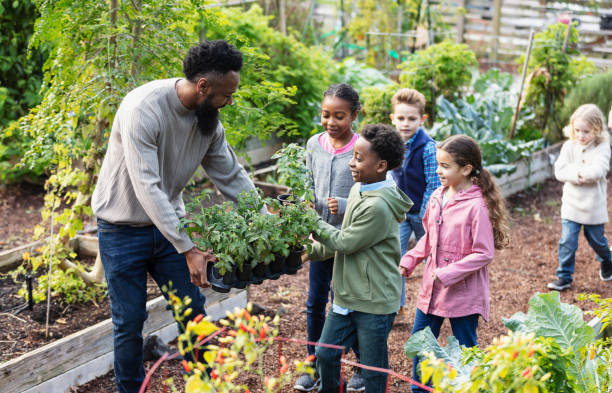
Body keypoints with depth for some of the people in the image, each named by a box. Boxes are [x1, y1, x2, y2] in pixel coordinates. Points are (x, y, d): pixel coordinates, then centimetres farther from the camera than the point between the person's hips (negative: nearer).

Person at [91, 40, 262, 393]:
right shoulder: (144, 108, -29)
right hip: (124, 228, -6)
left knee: (193, 310, 9)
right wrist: (188, 250, -35)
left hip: (169, 222, 6)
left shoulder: (209, 118, -6)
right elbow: (147, 188, -33)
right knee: (130, 321, 3)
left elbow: (233, 177, 3)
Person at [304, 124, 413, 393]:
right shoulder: (359, 189, 5)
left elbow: (345, 242, -17)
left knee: (373, 371, 6)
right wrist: (312, 251, 6)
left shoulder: (379, 206, -24)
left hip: (374, 301, -9)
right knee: (325, 354, 16)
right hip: (347, 294, 9)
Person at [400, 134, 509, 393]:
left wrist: (448, 274, -22)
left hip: (463, 292, -8)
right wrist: (410, 260, 4)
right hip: (432, 289, 8)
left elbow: (484, 254, -20)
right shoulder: (437, 197, 4)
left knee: (465, 350, 7)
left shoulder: (477, 206, -20)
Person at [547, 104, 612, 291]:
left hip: (594, 207, -1)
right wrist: (579, 175, -24)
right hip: (571, 204, 1)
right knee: (567, 242, -3)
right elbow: (559, 171, -12)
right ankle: (564, 277, 8)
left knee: (597, 240, 17)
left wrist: (576, 170, -20)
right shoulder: (569, 146, -3)